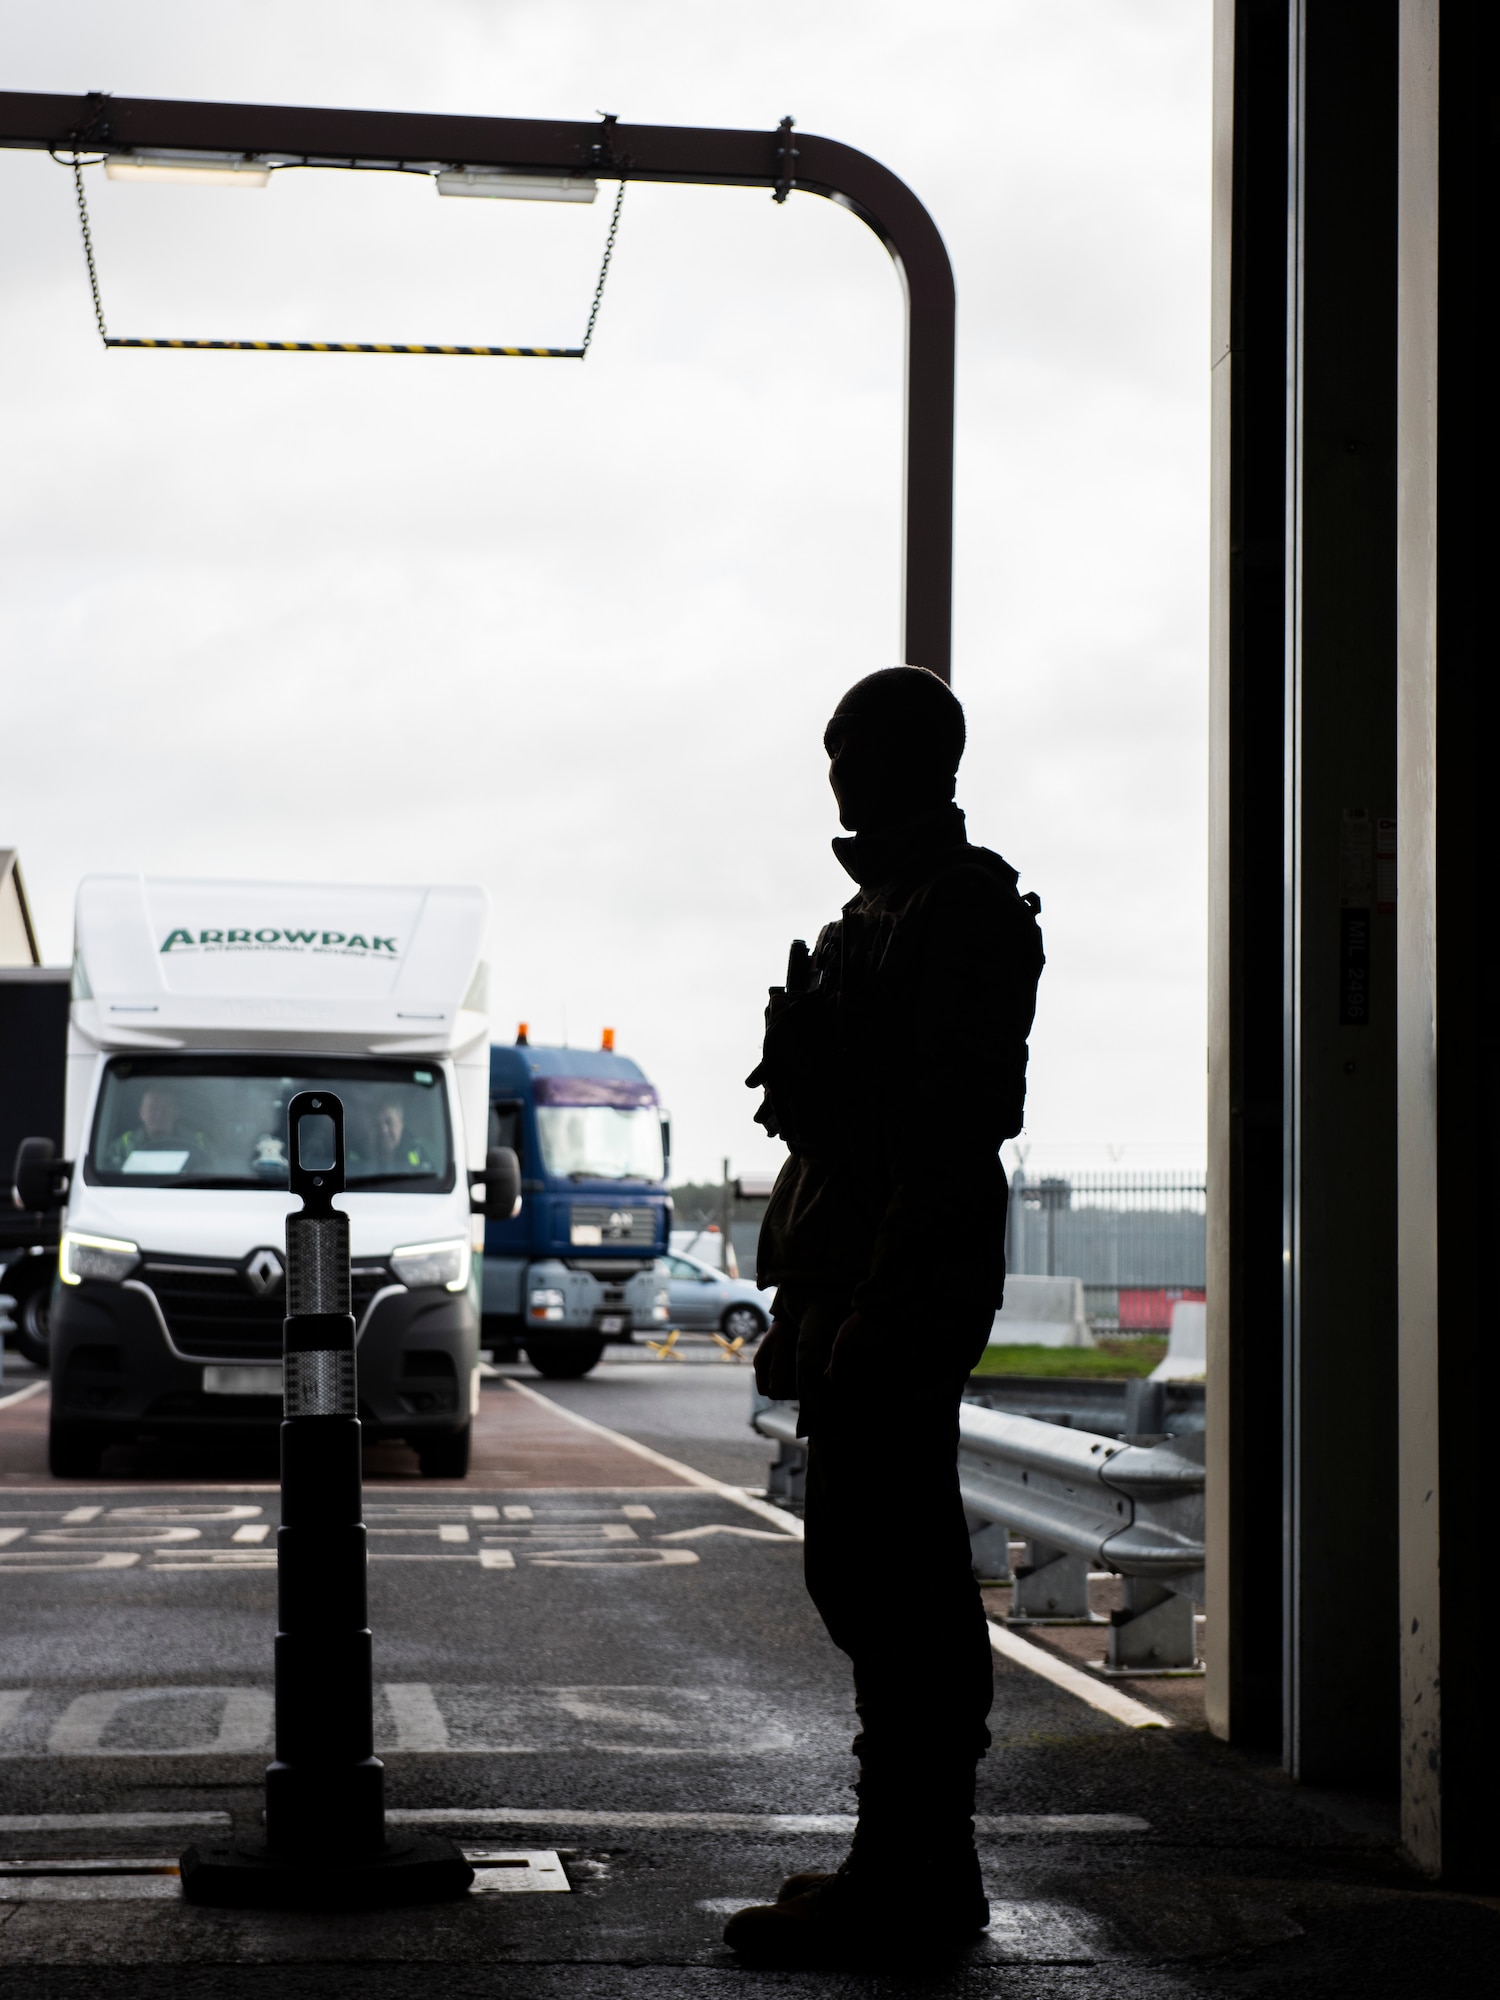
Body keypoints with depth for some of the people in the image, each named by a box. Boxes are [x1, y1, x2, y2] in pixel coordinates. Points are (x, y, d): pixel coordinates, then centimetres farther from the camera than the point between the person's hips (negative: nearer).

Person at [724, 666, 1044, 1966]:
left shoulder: (961, 910, -12)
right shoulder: (889, 907, 21)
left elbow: (953, 1129, -20)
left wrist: (876, 1312, -25)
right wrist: (806, 1307, 23)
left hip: (904, 1291, -11)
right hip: (856, 1286, 11)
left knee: (882, 1578, -10)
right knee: (899, 1579, 13)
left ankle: (909, 1878, -6)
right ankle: (921, 1867, 20)